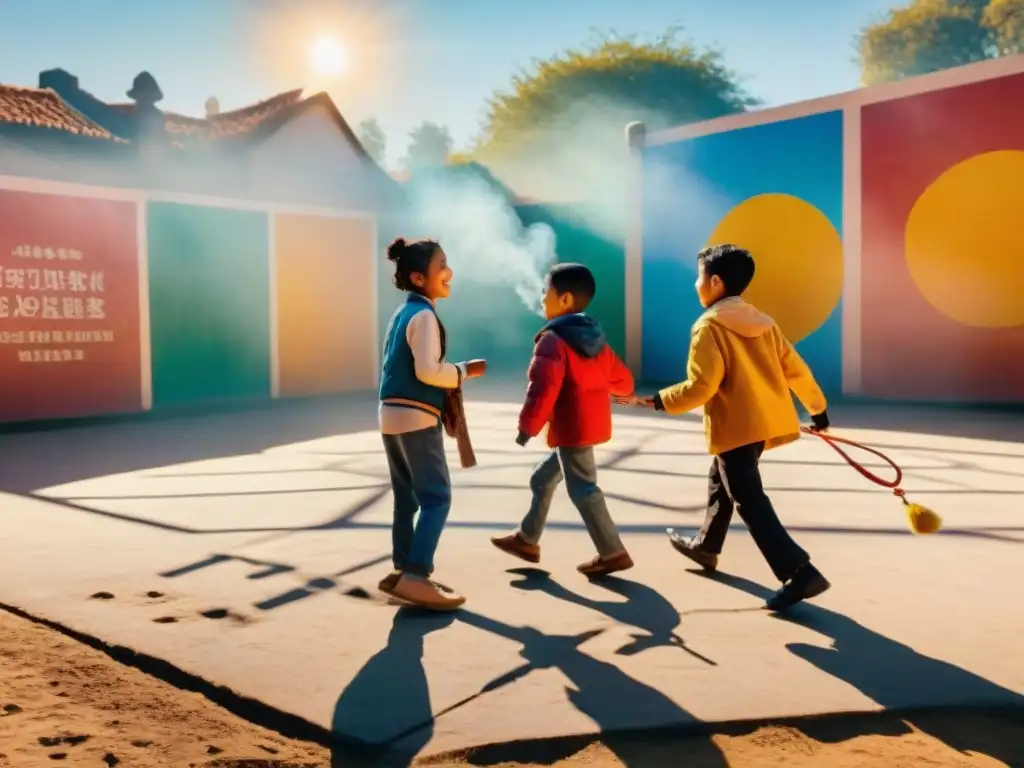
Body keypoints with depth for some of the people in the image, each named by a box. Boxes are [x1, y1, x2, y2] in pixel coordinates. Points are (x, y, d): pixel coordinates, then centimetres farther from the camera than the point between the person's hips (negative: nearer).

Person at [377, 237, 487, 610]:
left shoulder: (402, 313, 16)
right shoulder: (424, 315, -13)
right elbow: (428, 371, -22)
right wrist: (466, 371, -9)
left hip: (392, 413, 9)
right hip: (416, 417, -9)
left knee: (407, 496, 14)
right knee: (437, 497, -7)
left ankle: (404, 570, 20)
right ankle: (416, 576, -11)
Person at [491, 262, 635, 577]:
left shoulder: (552, 340, -14)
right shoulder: (595, 337, 12)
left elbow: (544, 387, -25)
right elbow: (622, 380, 17)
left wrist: (527, 426, -17)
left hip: (572, 429, -10)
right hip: (591, 424, 10)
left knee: (582, 489, -3)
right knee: (543, 479, 19)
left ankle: (612, 553, 1)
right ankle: (528, 539, 30)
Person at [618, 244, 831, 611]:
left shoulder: (710, 326, -13)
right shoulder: (762, 321, 10)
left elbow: (700, 387, -20)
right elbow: (795, 368, 13)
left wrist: (654, 401, -12)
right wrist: (817, 408, 24)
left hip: (736, 427, -9)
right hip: (767, 421, 9)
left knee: (750, 503, -5)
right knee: (722, 482, 26)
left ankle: (799, 573, -12)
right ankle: (706, 546, 42)